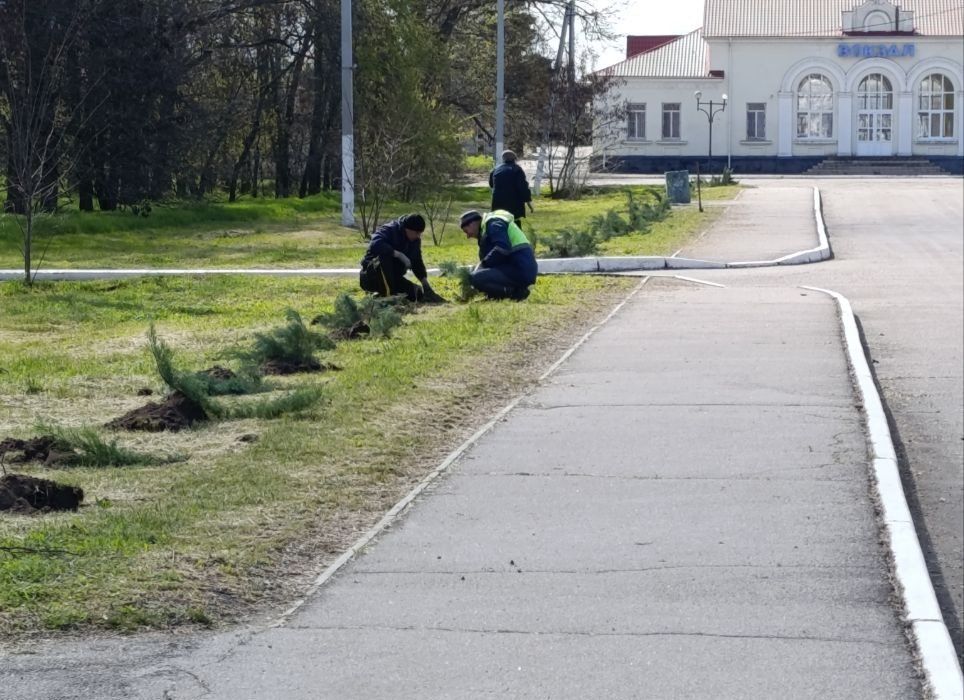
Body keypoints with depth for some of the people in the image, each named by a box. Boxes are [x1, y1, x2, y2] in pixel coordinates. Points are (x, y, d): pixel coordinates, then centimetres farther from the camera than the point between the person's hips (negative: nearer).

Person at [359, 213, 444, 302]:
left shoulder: (415, 240, 3)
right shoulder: (388, 230, -19)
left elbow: (417, 263, 12)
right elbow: (375, 244, -41)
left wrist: (425, 283, -2)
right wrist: (398, 254, -41)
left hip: (392, 277, 7)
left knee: (420, 294, -10)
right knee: (384, 256, -38)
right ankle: (387, 296, -33)